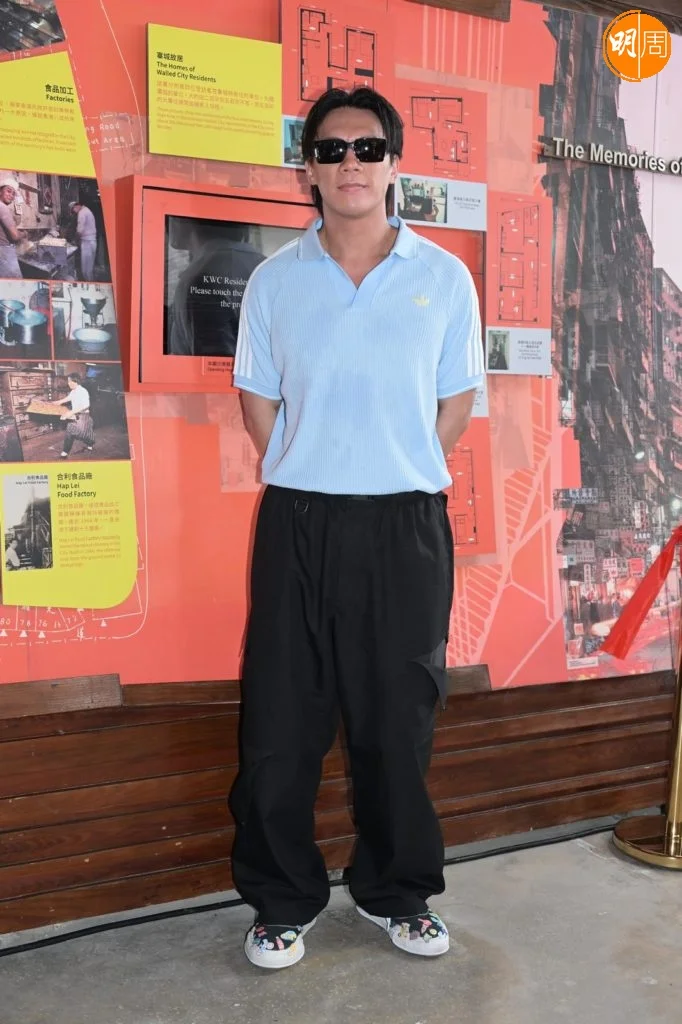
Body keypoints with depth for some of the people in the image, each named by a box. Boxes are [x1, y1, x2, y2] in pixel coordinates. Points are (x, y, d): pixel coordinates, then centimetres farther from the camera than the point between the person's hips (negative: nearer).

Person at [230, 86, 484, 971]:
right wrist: (312, 484, 3)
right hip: (298, 522, 1)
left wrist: (396, 484, 3)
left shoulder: (444, 278, 2)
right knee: (280, 721, 5)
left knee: (399, 719, 10)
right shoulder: (275, 280, 4)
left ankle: (396, 891, 29)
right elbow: (258, 401, 10)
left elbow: (456, 404, 7)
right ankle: (283, 900, 23)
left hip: (406, 526, 0)